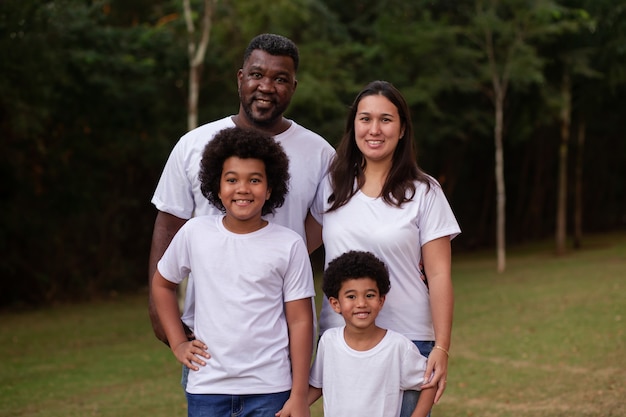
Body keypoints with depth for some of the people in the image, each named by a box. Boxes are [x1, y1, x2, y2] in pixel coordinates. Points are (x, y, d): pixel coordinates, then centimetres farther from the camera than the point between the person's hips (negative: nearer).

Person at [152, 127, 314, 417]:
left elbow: (300, 322, -2)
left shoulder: (289, 245, -4)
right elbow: (162, 284, 17)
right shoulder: (194, 233, 0)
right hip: (207, 389, 2)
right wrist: (178, 343, 8)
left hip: (270, 391, -1)